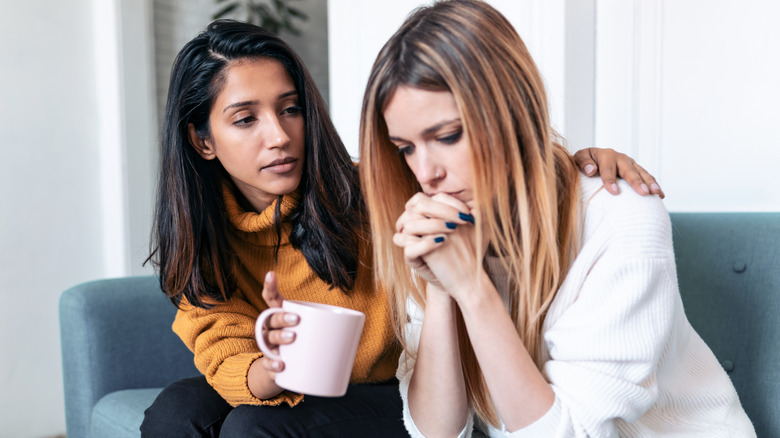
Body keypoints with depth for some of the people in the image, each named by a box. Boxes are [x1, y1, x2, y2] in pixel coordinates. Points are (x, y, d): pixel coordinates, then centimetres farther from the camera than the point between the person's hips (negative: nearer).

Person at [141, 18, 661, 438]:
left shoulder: (367, 194, -17)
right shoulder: (206, 242, -6)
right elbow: (225, 359, -14)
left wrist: (577, 161, -31)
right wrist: (271, 371, -38)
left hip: (404, 394, -3)